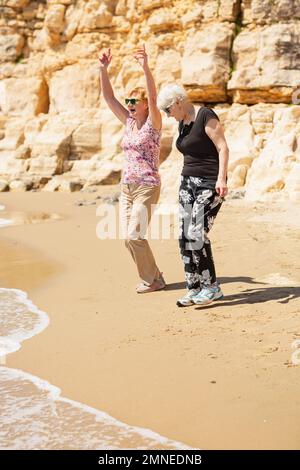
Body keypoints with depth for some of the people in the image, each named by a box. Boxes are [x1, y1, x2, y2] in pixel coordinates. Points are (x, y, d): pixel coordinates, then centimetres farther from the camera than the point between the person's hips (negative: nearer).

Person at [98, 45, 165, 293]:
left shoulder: (153, 123, -6)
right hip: (126, 187, 7)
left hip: (147, 187, -7)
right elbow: (109, 97, 9)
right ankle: (151, 277, 21)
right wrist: (103, 69, -2)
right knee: (129, 238, 6)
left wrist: (146, 68, -37)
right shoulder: (129, 123, 11)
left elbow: (153, 98, -24)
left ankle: (152, 279, 4)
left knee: (135, 235, -13)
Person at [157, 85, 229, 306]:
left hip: (210, 184, -9)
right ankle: (195, 289, 8)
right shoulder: (183, 123, 15)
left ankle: (212, 287, -4)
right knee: (185, 236, 1)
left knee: (197, 234, -17)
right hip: (188, 182, 9)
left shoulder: (205, 115, -11)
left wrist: (221, 178, -24)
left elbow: (223, 147, -15)